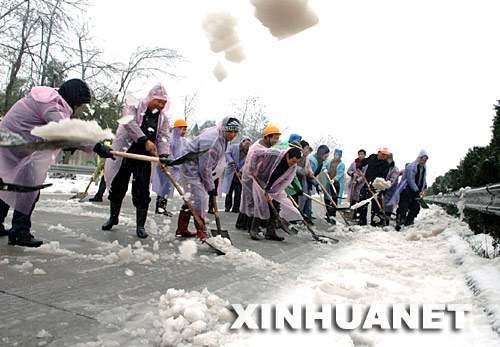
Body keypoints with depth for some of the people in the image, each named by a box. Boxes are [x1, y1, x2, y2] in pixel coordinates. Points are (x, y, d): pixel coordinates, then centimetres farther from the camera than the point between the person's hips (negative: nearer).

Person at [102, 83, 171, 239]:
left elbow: (164, 138, -4)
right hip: (124, 154, -1)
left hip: (144, 158, 1)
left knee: (142, 193, -4)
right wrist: (145, 140, -33)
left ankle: (140, 225, 11)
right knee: (117, 188, 11)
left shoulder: (163, 118, 7)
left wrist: (163, 156, -23)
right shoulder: (133, 107, -3)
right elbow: (130, 123, -21)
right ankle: (113, 217, 33)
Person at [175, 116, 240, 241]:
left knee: (192, 198, 15)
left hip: (199, 168, 10)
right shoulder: (210, 141, -31)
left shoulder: (223, 137, -2)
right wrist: (210, 187, -18)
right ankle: (201, 232, 1)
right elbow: (205, 168, -27)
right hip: (190, 168, -10)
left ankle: (181, 229, 27)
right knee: (198, 199, -12)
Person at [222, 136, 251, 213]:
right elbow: (227, 154, -7)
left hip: (240, 174, 2)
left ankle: (236, 208, 8)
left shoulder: (249, 152, 4)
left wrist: (241, 171, -16)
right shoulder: (234, 147, 1)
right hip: (231, 173, -2)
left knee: (238, 192, 1)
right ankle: (227, 207, 10)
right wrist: (231, 162, -24)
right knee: (229, 191, 2)